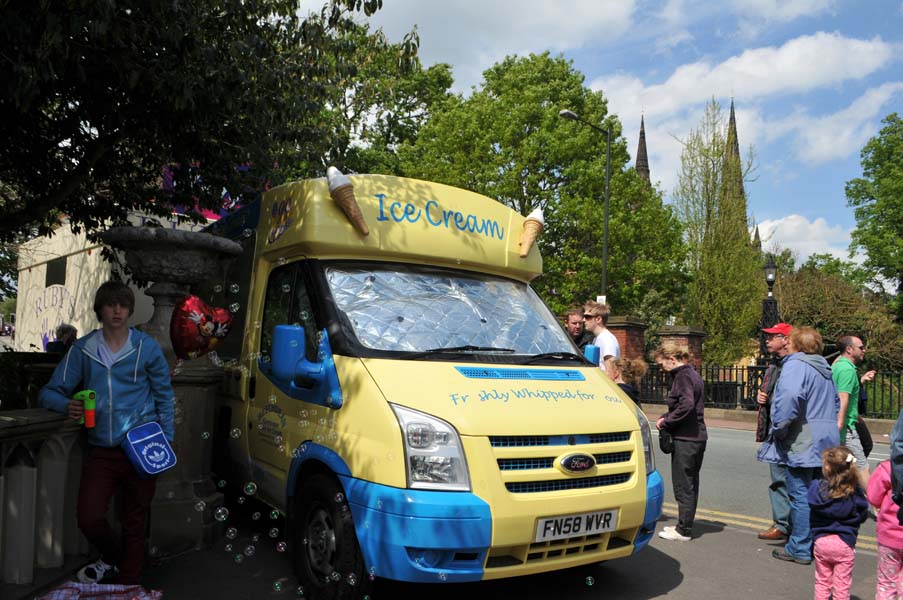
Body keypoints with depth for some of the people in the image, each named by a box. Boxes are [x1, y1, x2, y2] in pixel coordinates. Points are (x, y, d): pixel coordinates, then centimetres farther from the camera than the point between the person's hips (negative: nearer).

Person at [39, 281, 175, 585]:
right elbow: (50, 392, 7)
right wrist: (67, 405, -16)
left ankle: (128, 585, 27)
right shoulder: (83, 349, 3)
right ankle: (113, 558, 27)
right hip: (101, 451, 1)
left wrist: (165, 441, 0)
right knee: (88, 517, -6)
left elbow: (164, 395, 6)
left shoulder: (147, 347, 0)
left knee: (134, 523, 7)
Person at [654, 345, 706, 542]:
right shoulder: (692, 374, 15)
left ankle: (683, 531, 6)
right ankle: (684, 526, 25)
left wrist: (666, 422, -15)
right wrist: (667, 417, 7)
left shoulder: (683, 376, -14)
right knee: (690, 484, 15)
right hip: (697, 437, 10)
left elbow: (687, 405, -26)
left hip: (686, 439, -10)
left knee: (683, 485, -2)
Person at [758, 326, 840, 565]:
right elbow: (836, 403, 29)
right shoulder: (825, 369, 17)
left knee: (800, 496, -2)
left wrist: (779, 428, -20)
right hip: (826, 443, 9)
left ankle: (799, 549, 5)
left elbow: (790, 396, -31)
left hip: (803, 444, -9)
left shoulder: (796, 365, -13)